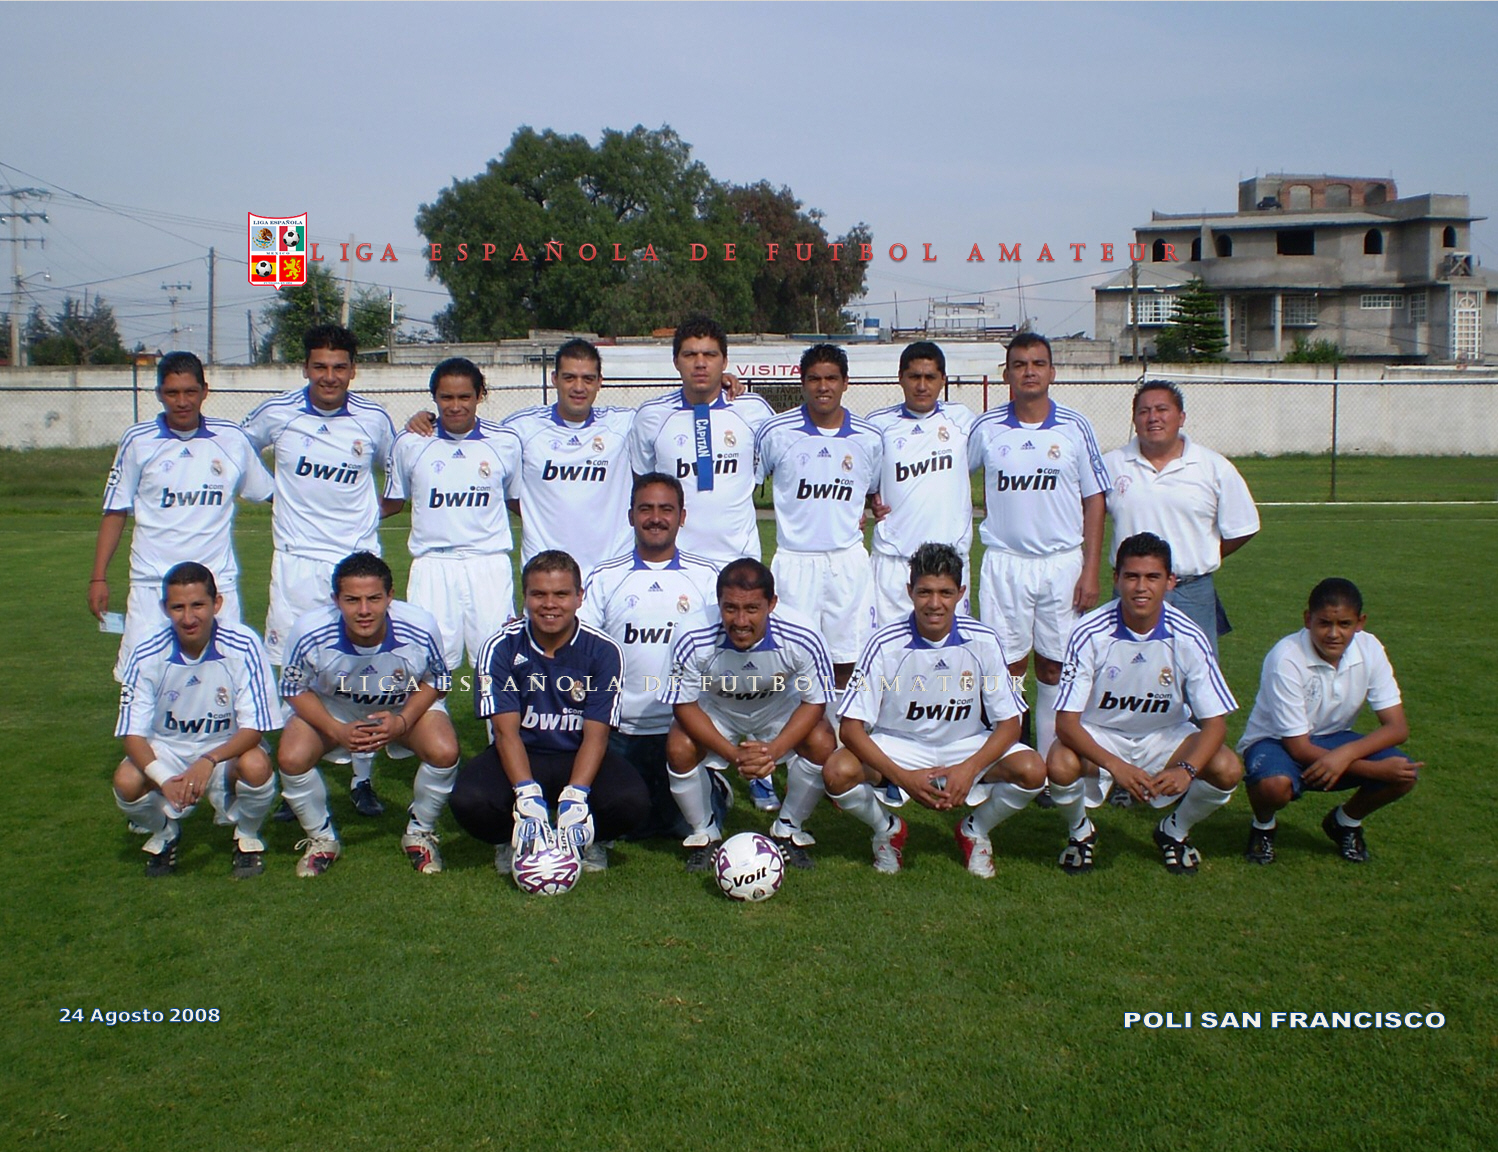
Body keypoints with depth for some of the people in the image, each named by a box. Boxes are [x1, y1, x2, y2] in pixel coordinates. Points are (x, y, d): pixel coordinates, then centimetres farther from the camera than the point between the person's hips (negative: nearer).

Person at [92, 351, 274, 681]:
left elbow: (268, 492, 15)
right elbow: (115, 511, 5)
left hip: (219, 584, 1)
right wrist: (98, 577, 1)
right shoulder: (138, 441, 1)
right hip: (153, 585, -1)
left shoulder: (231, 439, 3)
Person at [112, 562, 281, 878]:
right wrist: (165, 780, -35)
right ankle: (164, 834, 7)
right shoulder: (146, 656, -15)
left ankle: (247, 836, 1)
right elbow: (133, 734, -16)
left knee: (256, 766, -34)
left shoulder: (243, 646, -21)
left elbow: (254, 728, -20)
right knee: (126, 781, -30)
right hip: (166, 751, 1)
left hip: (228, 750, -1)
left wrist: (208, 762, -39)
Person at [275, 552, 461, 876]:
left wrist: (402, 722, -27)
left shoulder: (419, 628, -31)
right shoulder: (309, 633, -31)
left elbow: (436, 682, -11)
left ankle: (419, 833, 5)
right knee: (292, 758, -23)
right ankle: (322, 838, 8)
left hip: (407, 706, 0)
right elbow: (295, 690, -12)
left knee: (444, 752, -26)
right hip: (330, 708, 1)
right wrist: (337, 731, -26)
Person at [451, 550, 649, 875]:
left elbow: (595, 735, -14)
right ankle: (512, 839, 5)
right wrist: (528, 796, -31)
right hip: (520, 757, 0)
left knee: (632, 802, -29)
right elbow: (506, 731, -15)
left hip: (580, 758, 0)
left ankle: (588, 840, 6)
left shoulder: (603, 650, -10)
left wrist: (574, 797, -31)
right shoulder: (501, 647, -9)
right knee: (469, 801, -30)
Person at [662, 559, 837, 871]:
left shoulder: (802, 639, -33)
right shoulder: (695, 641, -34)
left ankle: (788, 829, 3)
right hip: (715, 710, 0)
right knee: (680, 748, -26)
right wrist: (733, 754, -33)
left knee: (822, 744, -24)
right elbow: (684, 705, -22)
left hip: (780, 708, 0)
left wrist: (774, 750, -34)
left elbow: (815, 702, -19)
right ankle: (705, 833, 3)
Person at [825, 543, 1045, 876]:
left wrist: (970, 768, -27)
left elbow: (1009, 722, -9)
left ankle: (976, 831, 7)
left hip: (967, 745, 1)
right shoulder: (886, 645, -19)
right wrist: (903, 777, -31)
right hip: (898, 746, -1)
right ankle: (887, 829, 5)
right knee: (839, 771, -30)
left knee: (1032, 770, -25)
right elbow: (851, 726, -18)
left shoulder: (983, 642, -14)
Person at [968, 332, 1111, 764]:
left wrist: (1091, 570, -3)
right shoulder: (986, 428, 1)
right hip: (1004, 562, 0)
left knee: (1054, 667, 6)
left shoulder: (1075, 428, 0)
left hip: (1063, 562, 0)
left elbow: (1094, 500, 2)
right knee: (1007, 665, 4)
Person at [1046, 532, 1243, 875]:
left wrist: (1186, 769, -36)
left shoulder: (1187, 638, -18)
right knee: (1060, 766, -34)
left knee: (1227, 769, -24)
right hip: (1097, 735, -2)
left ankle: (1175, 831, 9)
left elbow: (1215, 722, -16)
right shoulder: (1090, 633, -23)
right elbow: (1066, 721, -23)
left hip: (1165, 735, 2)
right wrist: (1115, 766, -38)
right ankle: (1080, 831, 3)